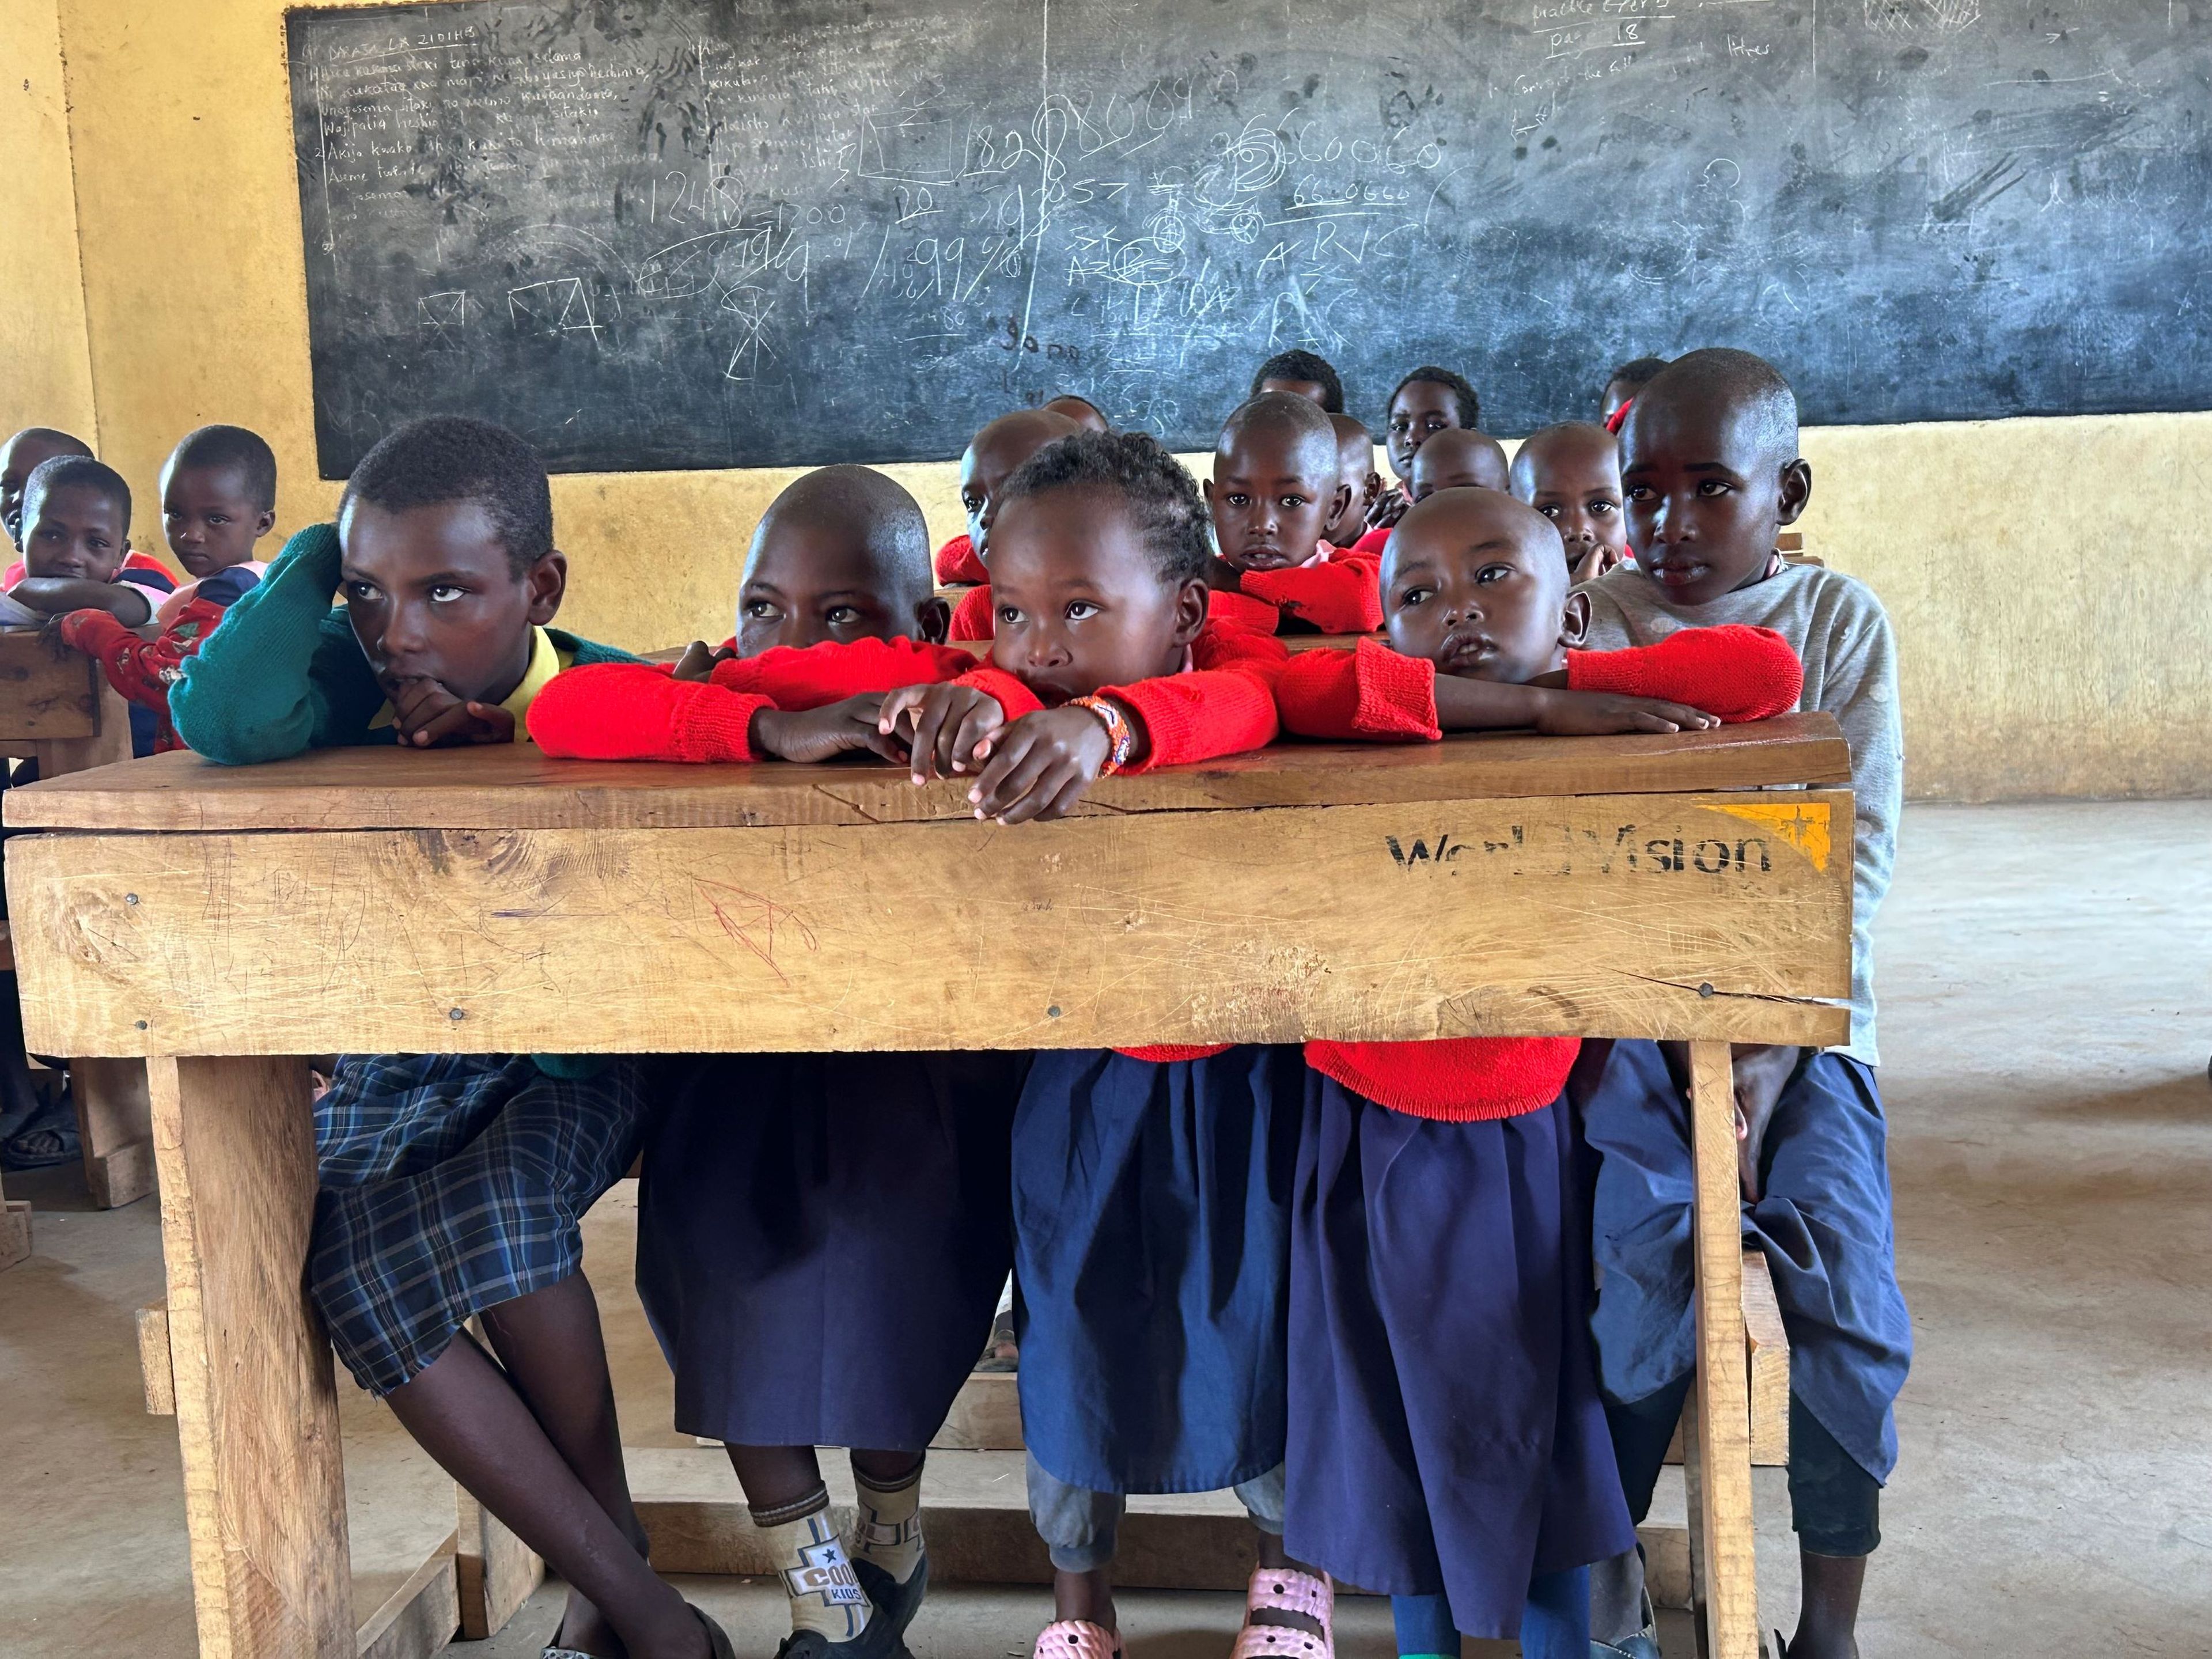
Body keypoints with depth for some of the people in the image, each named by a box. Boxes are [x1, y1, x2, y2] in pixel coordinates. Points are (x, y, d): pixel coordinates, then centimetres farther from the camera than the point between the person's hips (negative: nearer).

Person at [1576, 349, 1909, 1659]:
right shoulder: (1598, 624, 4)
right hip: (1636, 999, 0)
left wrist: (1777, 1046, -13)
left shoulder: (1840, 619, 4)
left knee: (1846, 1293, -15)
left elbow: (1859, 848, -3)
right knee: (1641, 1272, -21)